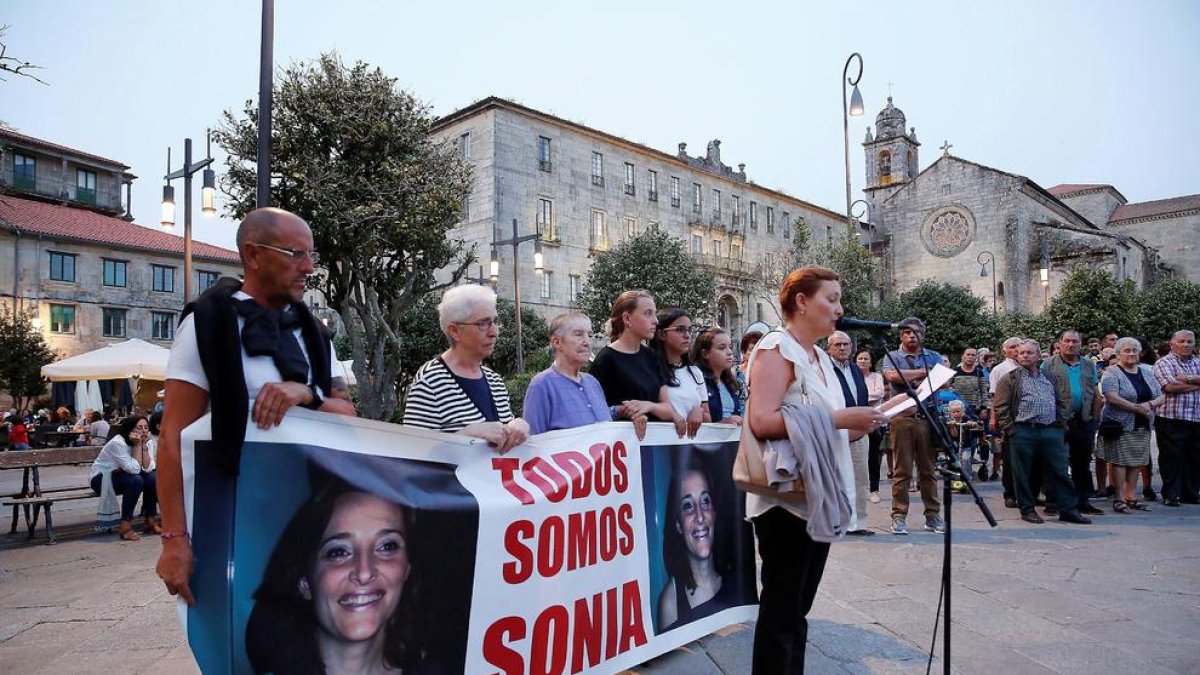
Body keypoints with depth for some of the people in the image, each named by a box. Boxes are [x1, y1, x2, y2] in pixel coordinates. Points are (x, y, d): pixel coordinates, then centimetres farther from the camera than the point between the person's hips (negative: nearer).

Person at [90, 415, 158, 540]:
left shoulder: (142, 442, -4)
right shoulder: (117, 443, -25)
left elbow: (148, 468, -17)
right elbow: (134, 469, -32)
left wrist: (143, 445, -21)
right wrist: (137, 445, -29)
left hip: (120, 475, 7)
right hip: (101, 479, -7)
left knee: (153, 477, -17)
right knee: (135, 480, -31)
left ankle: (150, 521, -5)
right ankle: (125, 526, -23)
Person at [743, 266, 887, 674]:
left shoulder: (820, 357, 15)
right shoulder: (776, 348, -11)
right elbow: (762, 421, -25)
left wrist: (858, 423, 4)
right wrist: (839, 418, -22)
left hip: (818, 497, 9)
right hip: (786, 500, -9)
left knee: (797, 609, 16)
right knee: (779, 611, 1)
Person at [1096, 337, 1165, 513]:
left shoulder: (1146, 372, 13)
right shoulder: (1112, 373, -6)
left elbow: (1160, 397, 10)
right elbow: (1112, 398, -19)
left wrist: (1150, 404, -11)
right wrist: (1139, 408, -18)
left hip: (1142, 427, 6)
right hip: (1120, 426, -6)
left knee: (1136, 462, 8)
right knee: (1119, 461, -4)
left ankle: (1130, 497, 15)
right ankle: (1119, 499, 1)